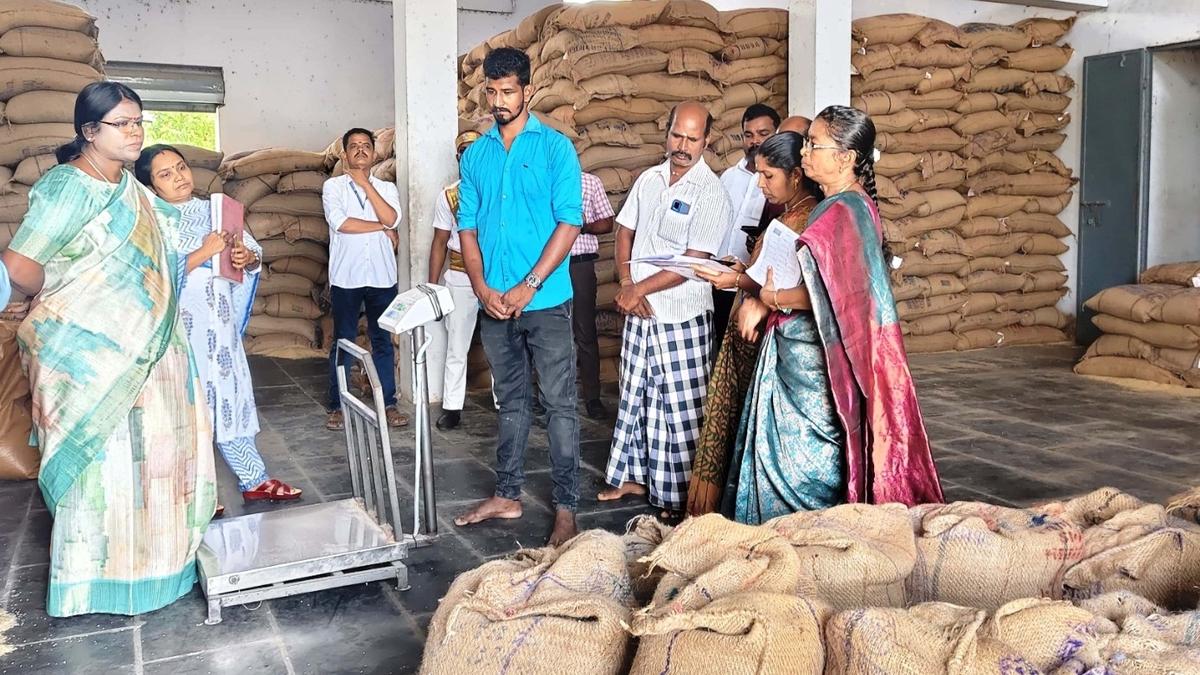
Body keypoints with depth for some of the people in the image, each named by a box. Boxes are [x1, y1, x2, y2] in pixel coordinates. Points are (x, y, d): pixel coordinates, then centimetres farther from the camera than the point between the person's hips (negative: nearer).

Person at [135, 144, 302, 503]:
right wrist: (205, 252, -23)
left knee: (231, 393, 11)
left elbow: (255, 251, 9)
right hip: (180, 328, -5)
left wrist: (247, 256, -13)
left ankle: (254, 480, 20)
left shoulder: (213, 211, 8)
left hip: (220, 324, 5)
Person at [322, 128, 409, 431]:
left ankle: (389, 404, 15)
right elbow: (340, 222, -13)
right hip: (346, 278, -2)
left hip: (382, 277, 2)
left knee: (383, 341, 8)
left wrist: (365, 183, -6)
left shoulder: (387, 188, 10)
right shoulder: (333, 186, 3)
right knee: (342, 342, 4)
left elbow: (391, 218, -10)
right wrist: (382, 228, -7)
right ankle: (337, 407, 13)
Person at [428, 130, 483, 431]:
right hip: (460, 278, 2)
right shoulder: (448, 196, 6)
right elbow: (440, 243, 10)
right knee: (456, 347, 7)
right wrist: (431, 286, 8)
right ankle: (452, 408, 15)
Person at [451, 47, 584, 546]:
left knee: (558, 404, -1)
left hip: (546, 301, -4)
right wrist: (482, 288, -6)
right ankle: (507, 495, 26)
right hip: (494, 302, 5)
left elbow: (569, 223, -9)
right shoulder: (475, 155, 11)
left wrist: (527, 287, -14)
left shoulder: (555, 148, -3)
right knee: (511, 401, 16)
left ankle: (566, 508, 6)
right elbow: (467, 227, 9)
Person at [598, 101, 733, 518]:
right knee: (634, 395, 16)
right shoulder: (649, 179, 7)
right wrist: (627, 287, -3)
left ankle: (676, 498, 12)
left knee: (679, 408, 1)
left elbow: (694, 262, -17)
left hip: (681, 317, -6)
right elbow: (625, 233, 11)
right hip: (639, 312, 6)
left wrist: (639, 289, -14)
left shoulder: (711, 193, -12)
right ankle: (633, 475, 32)